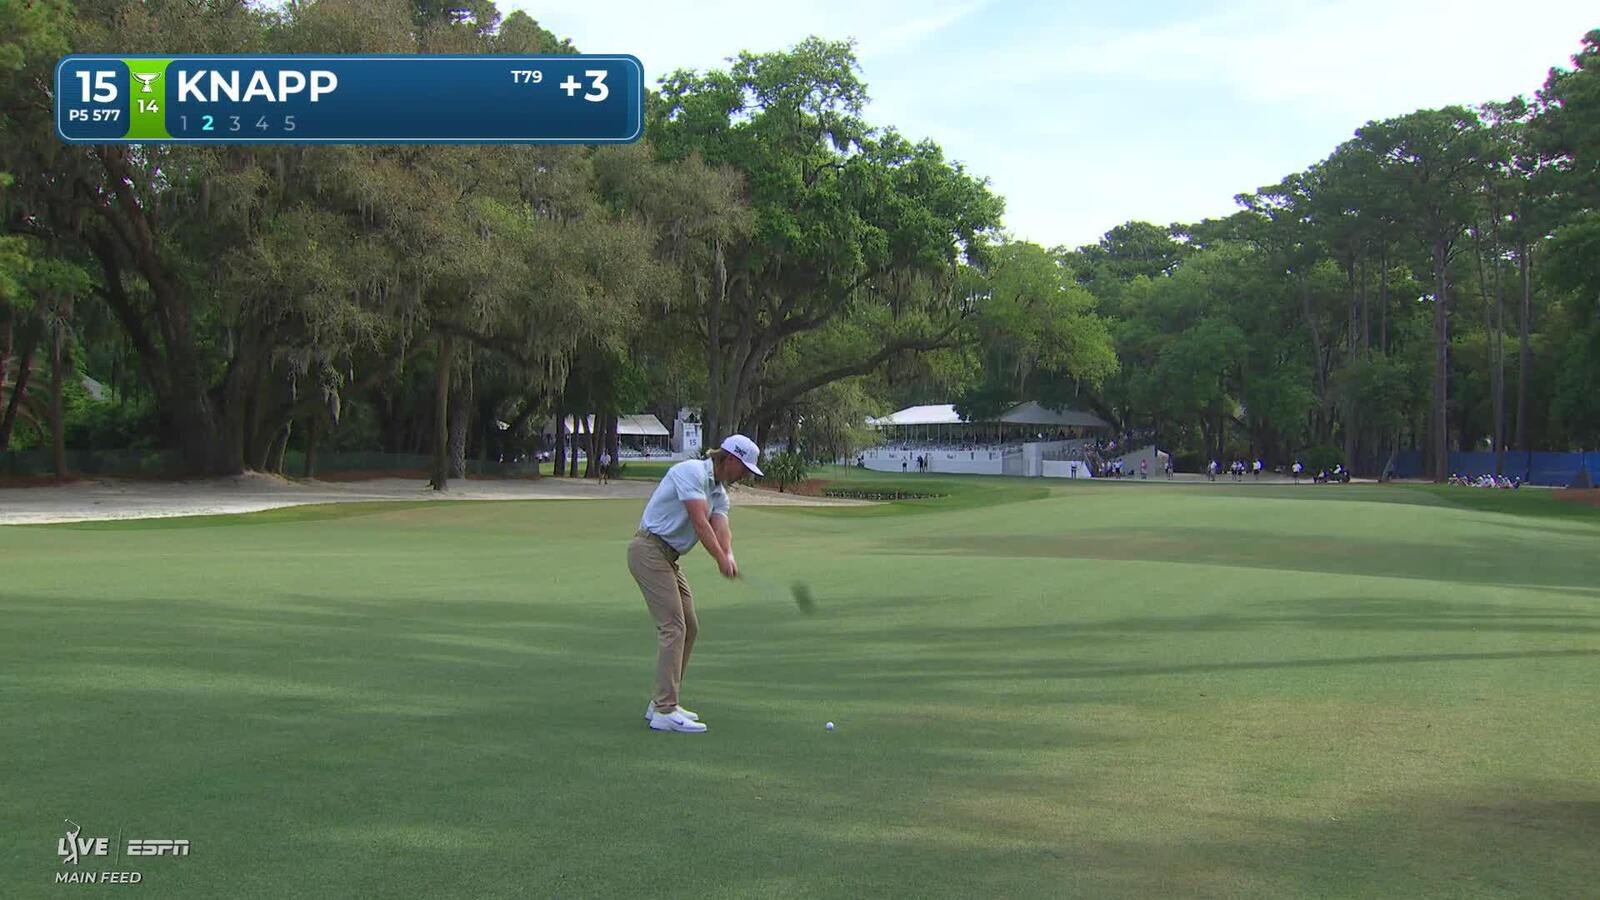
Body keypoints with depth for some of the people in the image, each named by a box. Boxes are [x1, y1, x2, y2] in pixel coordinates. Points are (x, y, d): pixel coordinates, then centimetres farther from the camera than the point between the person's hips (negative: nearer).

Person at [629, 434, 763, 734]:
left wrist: (729, 555, -25)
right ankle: (665, 712, -15)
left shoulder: (719, 493, 13)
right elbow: (699, 522, -24)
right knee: (673, 627, -15)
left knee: (689, 628, 11)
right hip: (649, 549, -10)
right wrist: (721, 559, -30)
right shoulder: (692, 471, -14)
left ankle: (661, 703, 18)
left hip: (668, 557, 10)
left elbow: (721, 528, -4)